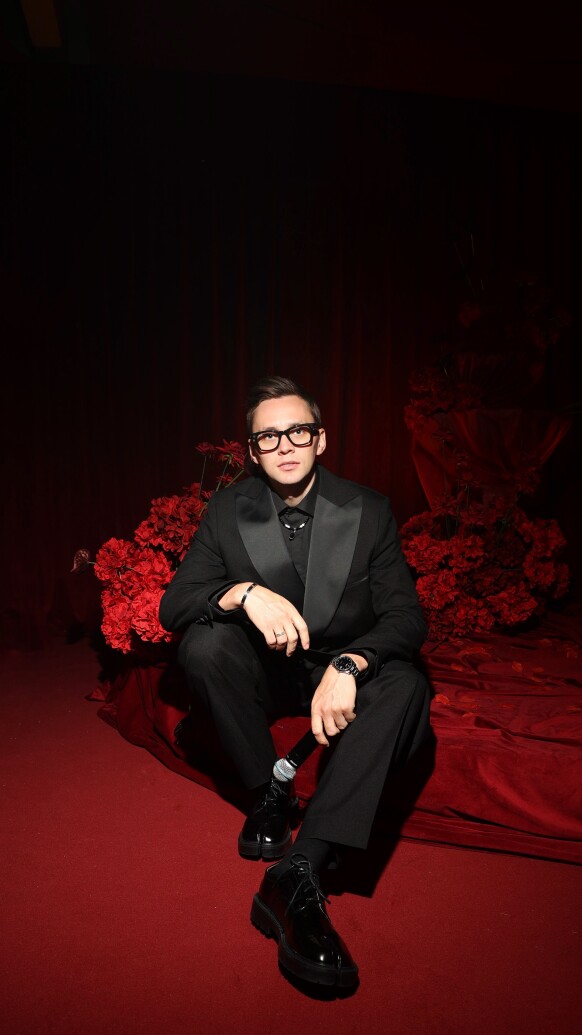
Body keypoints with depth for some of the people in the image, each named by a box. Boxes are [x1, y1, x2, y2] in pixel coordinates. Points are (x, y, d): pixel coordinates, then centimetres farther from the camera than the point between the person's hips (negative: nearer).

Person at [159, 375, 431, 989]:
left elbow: (406, 617, -12)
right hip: (263, 672, 1)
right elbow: (172, 605, -12)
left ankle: (298, 872, -37)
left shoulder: (368, 512, -8)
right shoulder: (228, 512, -6)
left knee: (403, 685, -31)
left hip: (343, 671, 0)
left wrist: (347, 665, -33)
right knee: (203, 642, -28)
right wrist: (244, 593, -34)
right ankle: (270, 793, -11)